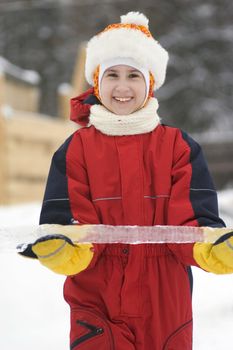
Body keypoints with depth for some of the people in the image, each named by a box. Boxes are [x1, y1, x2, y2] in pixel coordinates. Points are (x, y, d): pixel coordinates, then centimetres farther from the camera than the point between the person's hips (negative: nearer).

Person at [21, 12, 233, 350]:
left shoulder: (179, 147, 3)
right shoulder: (74, 150, 3)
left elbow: (193, 220, -4)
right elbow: (67, 221, -4)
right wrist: (64, 251, -27)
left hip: (165, 306, 1)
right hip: (96, 306, -1)